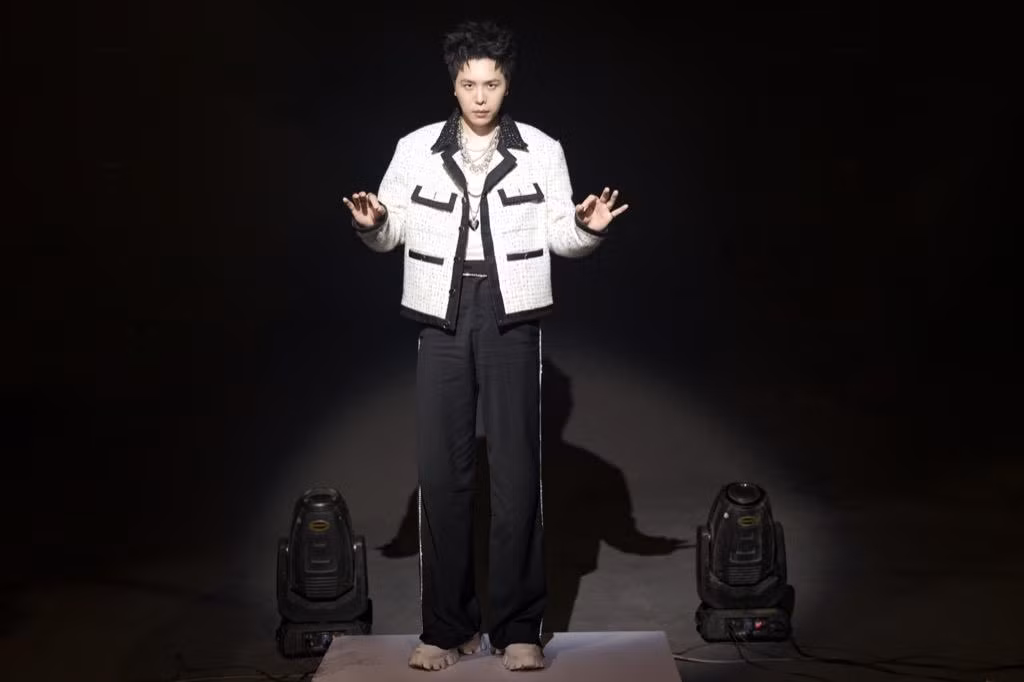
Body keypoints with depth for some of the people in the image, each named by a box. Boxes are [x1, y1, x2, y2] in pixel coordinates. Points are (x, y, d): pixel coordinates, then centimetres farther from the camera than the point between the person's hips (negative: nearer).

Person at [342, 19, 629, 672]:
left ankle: (519, 628, 7)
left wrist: (589, 227, -17)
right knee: (441, 474, 1)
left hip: (512, 320, -1)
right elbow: (392, 232, 8)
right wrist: (371, 223, -14)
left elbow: (559, 235, 4)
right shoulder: (415, 149, 6)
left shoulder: (542, 151, 4)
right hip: (442, 321, 1)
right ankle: (447, 628, 10)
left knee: (518, 475, -2)